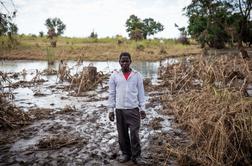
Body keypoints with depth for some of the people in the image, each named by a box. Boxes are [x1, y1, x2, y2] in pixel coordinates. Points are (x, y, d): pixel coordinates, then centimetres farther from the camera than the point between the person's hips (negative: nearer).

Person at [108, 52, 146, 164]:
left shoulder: (137, 75, 2)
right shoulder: (114, 75, 2)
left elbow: (141, 93, 5)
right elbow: (111, 94, 5)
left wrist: (142, 108, 1)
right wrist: (111, 109, 2)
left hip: (134, 109, -1)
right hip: (119, 109, 1)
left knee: (134, 133, -1)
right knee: (122, 134, 9)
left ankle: (136, 156, 12)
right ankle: (125, 153, 25)